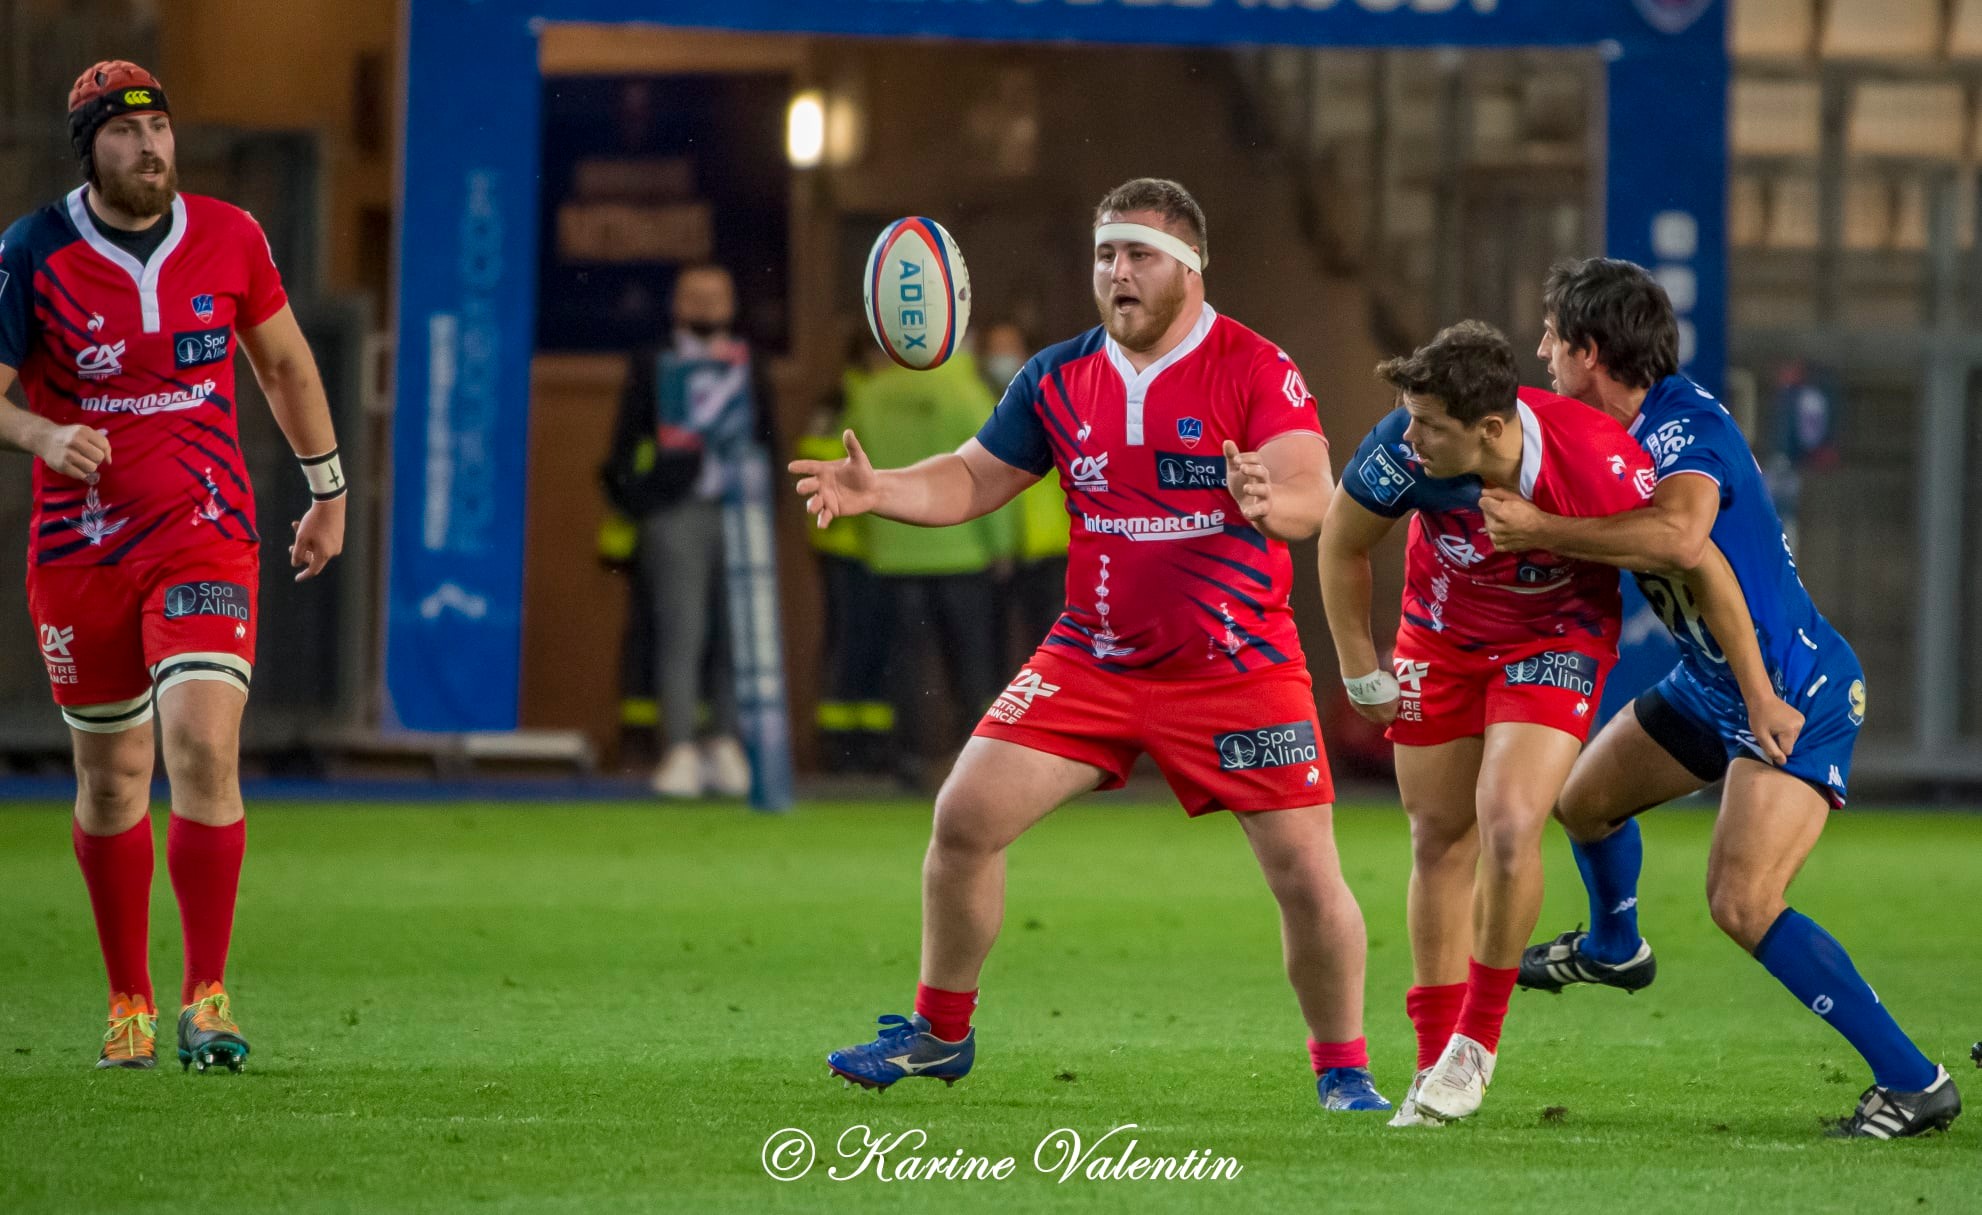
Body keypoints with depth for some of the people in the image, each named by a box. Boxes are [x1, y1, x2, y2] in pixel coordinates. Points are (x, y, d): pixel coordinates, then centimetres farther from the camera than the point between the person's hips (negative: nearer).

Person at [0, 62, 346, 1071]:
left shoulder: (228, 238, 1)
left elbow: (284, 363, 16)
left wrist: (327, 492, 22)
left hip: (206, 533, 0)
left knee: (204, 741, -18)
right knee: (111, 776, 7)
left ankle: (207, 997, -13)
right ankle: (129, 1000, 22)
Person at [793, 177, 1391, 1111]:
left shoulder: (1255, 370, -11)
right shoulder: (1060, 378, 2)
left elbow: (1314, 500, -21)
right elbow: (973, 479, 10)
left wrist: (1271, 503, -44)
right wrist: (878, 490, -8)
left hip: (1238, 670, -4)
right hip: (1093, 659, 4)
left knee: (1307, 877, -9)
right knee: (965, 818, -4)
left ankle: (1342, 1068, 12)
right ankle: (940, 1031, 15)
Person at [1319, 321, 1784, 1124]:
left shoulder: (1601, 468, -34)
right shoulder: (1403, 448, -29)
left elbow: (1699, 565, -17)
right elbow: (1342, 544, -7)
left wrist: (1758, 695, -9)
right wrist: (1361, 673, -1)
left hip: (1558, 639, -3)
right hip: (1443, 636, 3)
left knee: (1508, 827, -20)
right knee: (1439, 841, 5)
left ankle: (1476, 1040, 0)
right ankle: (1437, 1065, 19)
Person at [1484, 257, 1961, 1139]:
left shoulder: (1687, 429, -26)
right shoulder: (1619, 430, 4)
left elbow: (1678, 534, -46)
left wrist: (1538, 529, -40)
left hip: (1798, 695, -10)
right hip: (1712, 687, 10)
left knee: (1742, 903, -20)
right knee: (1584, 799, 24)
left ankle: (1913, 1082, -15)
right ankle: (1613, 948, 56)